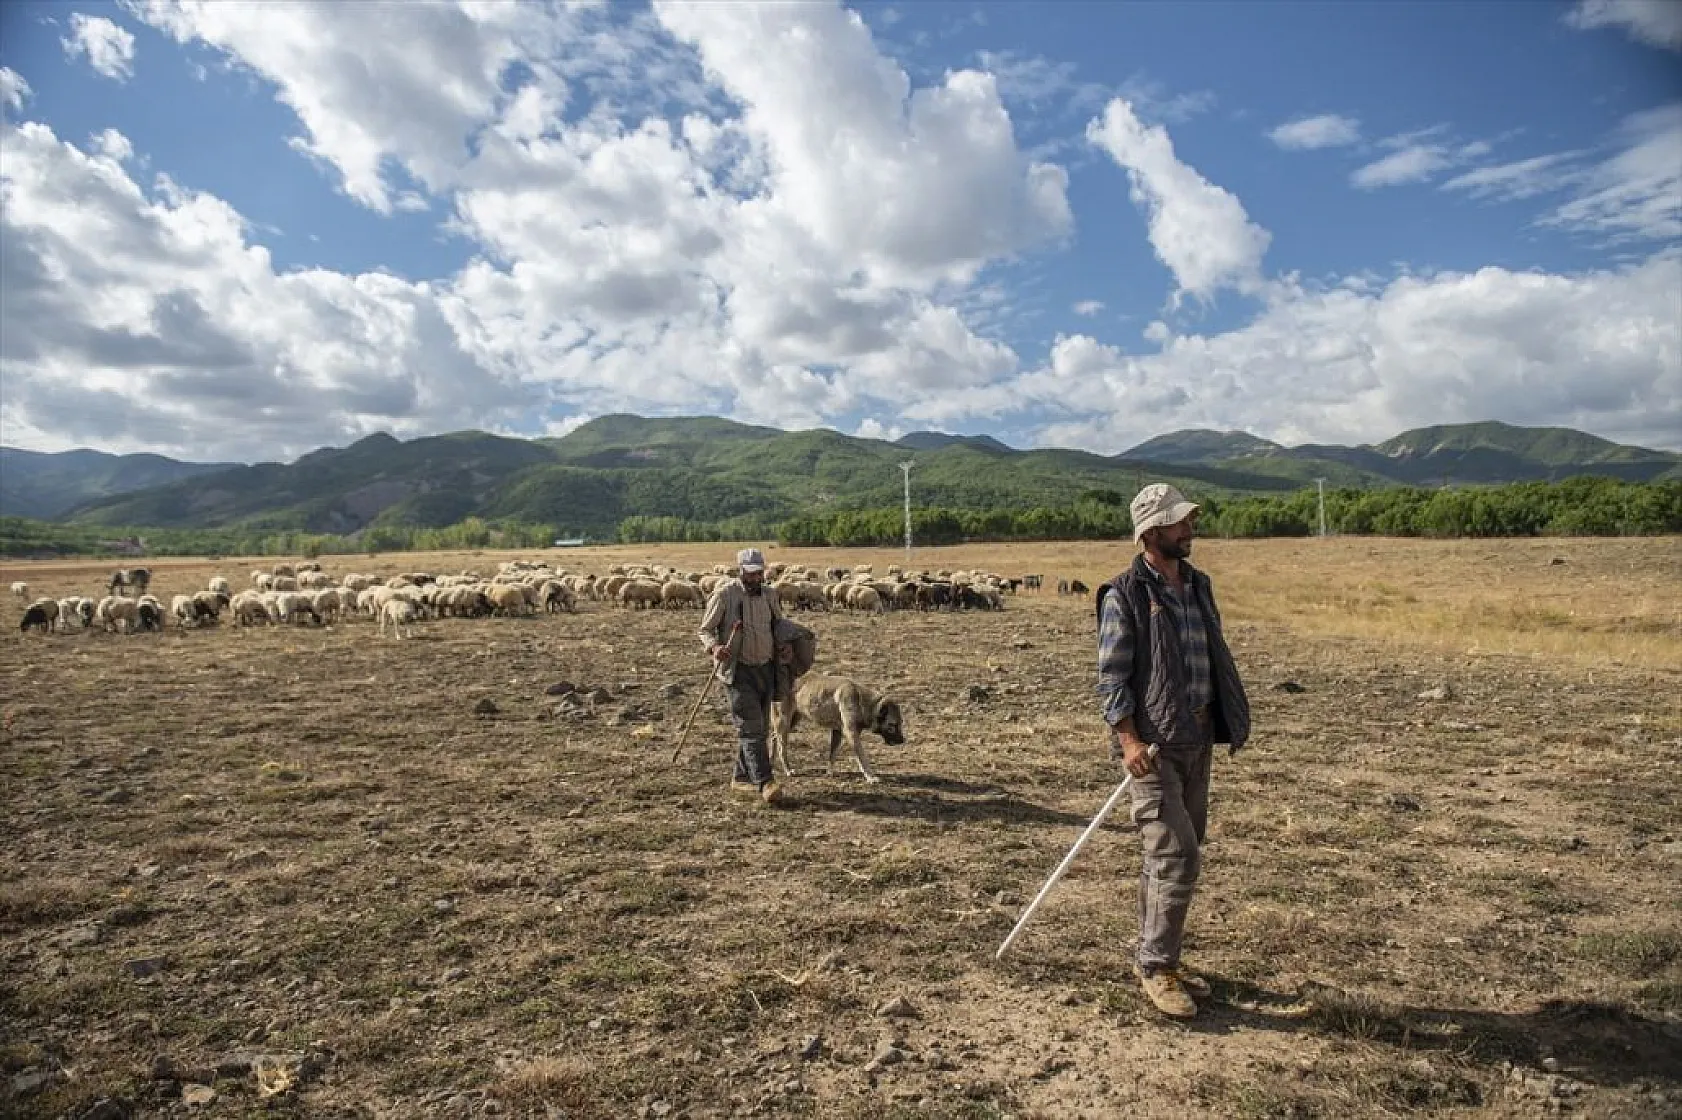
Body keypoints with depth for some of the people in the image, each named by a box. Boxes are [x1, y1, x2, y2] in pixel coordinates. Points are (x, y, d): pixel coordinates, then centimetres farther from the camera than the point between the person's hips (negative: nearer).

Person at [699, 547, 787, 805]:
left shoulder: (769, 595, 9)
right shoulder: (724, 594, -7)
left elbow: (779, 626, 24)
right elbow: (705, 629, -3)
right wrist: (714, 647, -23)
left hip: (766, 668, 6)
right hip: (739, 670, -6)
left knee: (760, 727, 10)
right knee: (750, 727, -11)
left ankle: (742, 779, 23)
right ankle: (765, 783, -14)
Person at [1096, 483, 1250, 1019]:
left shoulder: (1198, 585, 11)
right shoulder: (1125, 594, -11)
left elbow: (1213, 658, 18)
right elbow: (1110, 676, -13)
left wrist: (1225, 719, 12)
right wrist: (1128, 738, -22)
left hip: (1198, 739, 7)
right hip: (1153, 743, -7)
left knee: (1174, 855, 15)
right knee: (1176, 856, -8)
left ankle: (1158, 957, 28)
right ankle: (1156, 969, 6)